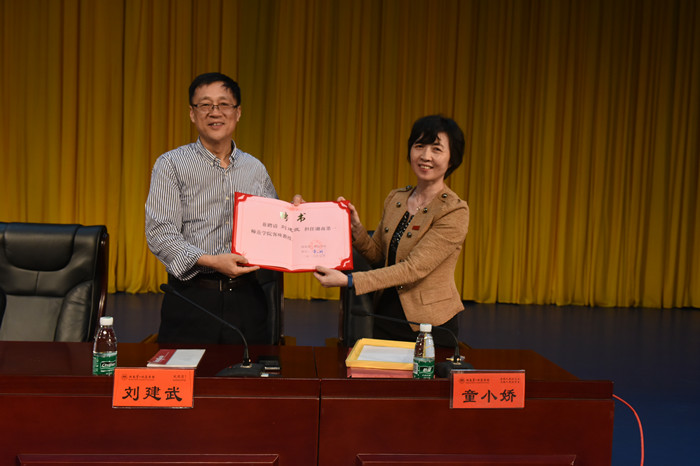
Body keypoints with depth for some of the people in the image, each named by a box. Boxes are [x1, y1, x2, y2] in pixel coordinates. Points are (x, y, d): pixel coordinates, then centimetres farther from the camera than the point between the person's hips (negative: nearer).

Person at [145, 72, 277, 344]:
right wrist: (210, 261, -20)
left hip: (245, 299, 3)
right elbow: (159, 233, -8)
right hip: (191, 300, -3)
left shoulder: (256, 169, 13)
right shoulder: (171, 164, 0)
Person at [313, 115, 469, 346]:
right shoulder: (395, 199, 5)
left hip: (430, 326, -5)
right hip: (385, 316, 5)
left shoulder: (455, 212, -16)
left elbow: (414, 268, -23)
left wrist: (348, 280, -27)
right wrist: (355, 227, -7)